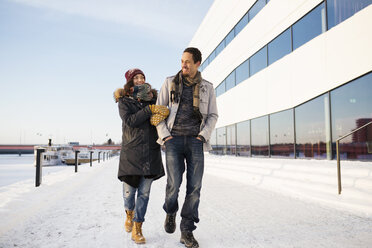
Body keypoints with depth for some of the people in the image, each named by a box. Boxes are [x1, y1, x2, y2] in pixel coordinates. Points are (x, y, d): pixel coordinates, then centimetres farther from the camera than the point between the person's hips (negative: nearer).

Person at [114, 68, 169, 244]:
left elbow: (165, 111, 7)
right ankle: (129, 213, 37)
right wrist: (150, 109, -18)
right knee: (129, 189, 4)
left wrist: (161, 114, -14)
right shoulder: (124, 101, 4)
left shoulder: (153, 98, 12)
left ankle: (137, 229, 14)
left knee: (144, 192, 2)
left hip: (151, 150, 2)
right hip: (131, 150, -2)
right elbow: (130, 121, -11)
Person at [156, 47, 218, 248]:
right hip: (174, 140, -1)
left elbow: (213, 115, 13)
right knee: (174, 183, -9)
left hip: (195, 141, 1)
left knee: (194, 187, -2)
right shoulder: (170, 83, 9)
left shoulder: (207, 87, 11)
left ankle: (187, 231, 11)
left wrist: (203, 135, -2)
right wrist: (164, 134, -2)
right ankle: (171, 212, 25)